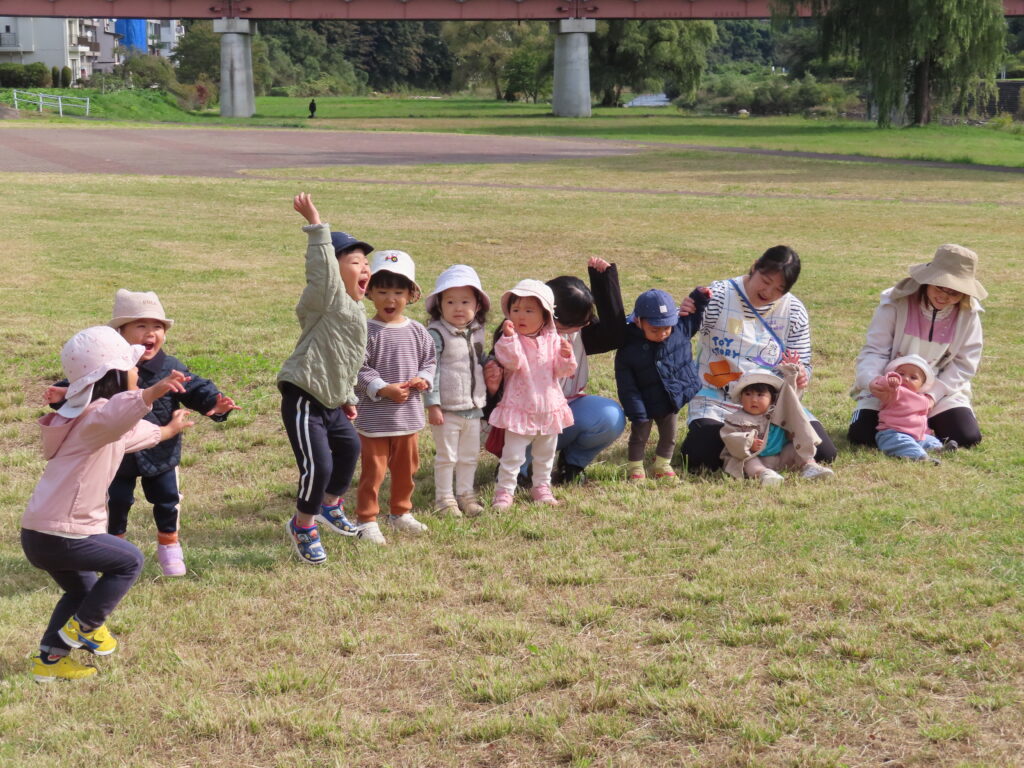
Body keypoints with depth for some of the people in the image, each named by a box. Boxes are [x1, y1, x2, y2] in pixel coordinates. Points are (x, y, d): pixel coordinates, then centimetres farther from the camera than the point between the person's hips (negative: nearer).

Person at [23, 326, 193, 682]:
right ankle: (82, 628, 11)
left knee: (83, 589, 27)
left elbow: (138, 433, 39)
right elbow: (121, 412, -45)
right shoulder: (97, 416, -17)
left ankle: (49, 657, 26)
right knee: (130, 561, 6)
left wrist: (169, 430, 56)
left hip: (38, 532, 10)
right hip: (61, 535, -10)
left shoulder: (104, 421, 16)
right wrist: (152, 393, -63)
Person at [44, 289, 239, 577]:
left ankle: (169, 545, 35)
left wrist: (213, 403, -32)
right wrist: (62, 395, -27)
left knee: (167, 499, 13)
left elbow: (196, 389, -12)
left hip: (160, 453, 1)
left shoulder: (172, 369, -14)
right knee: (116, 502, 10)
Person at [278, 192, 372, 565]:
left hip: (330, 403, 10)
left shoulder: (356, 312, 13)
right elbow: (321, 267, -35)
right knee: (318, 465, -14)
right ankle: (302, 525, 11)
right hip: (303, 399, -10)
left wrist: (348, 398, 27)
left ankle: (330, 505, 50)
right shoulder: (327, 300, -15)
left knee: (349, 446, 27)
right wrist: (315, 225, -41)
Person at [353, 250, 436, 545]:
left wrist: (423, 379, -9)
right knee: (373, 470, 1)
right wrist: (383, 389, -23)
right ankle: (366, 521, 10)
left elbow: (429, 361, 12)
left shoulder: (417, 331, 4)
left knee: (406, 468, 18)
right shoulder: (366, 332, -12)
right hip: (374, 416, -5)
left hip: (408, 414, 5)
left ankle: (401, 513, 35)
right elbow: (358, 369, -14)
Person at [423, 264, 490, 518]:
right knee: (446, 457, 4)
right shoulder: (436, 334, -15)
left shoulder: (477, 331, 6)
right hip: (447, 408, -6)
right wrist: (433, 405, -19)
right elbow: (430, 370, -17)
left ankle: (465, 494, 28)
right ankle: (444, 498, 16)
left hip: (474, 408, 6)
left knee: (469, 456, 15)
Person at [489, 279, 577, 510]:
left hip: (549, 406, 4)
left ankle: (541, 486, 33)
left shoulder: (553, 340, 2)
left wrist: (566, 357, -19)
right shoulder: (511, 339, -9)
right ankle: (504, 491, 4)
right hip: (520, 408, -4)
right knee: (512, 454, -4)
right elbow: (512, 362, -26)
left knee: (545, 454, 18)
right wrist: (509, 337, -38)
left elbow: (562, 371, 1)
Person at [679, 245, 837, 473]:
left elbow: (802, 365, 6)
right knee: (700, 460, -28)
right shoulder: (719, 296, -9)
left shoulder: (794, 311, 3)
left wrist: (801, 376, -20)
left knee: (824, 454, -11)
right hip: (717, 402, -3)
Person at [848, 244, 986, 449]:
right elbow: (874, 351, -14)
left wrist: (932, 395, -18)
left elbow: (964, 363, -5)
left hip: (941, 389, 1)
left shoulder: (968, 313, -9)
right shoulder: (897, 302, -16)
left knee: (968, 437, -18)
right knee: (861, 435, -20)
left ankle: (927, 419, 15)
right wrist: (872, 381, -35)